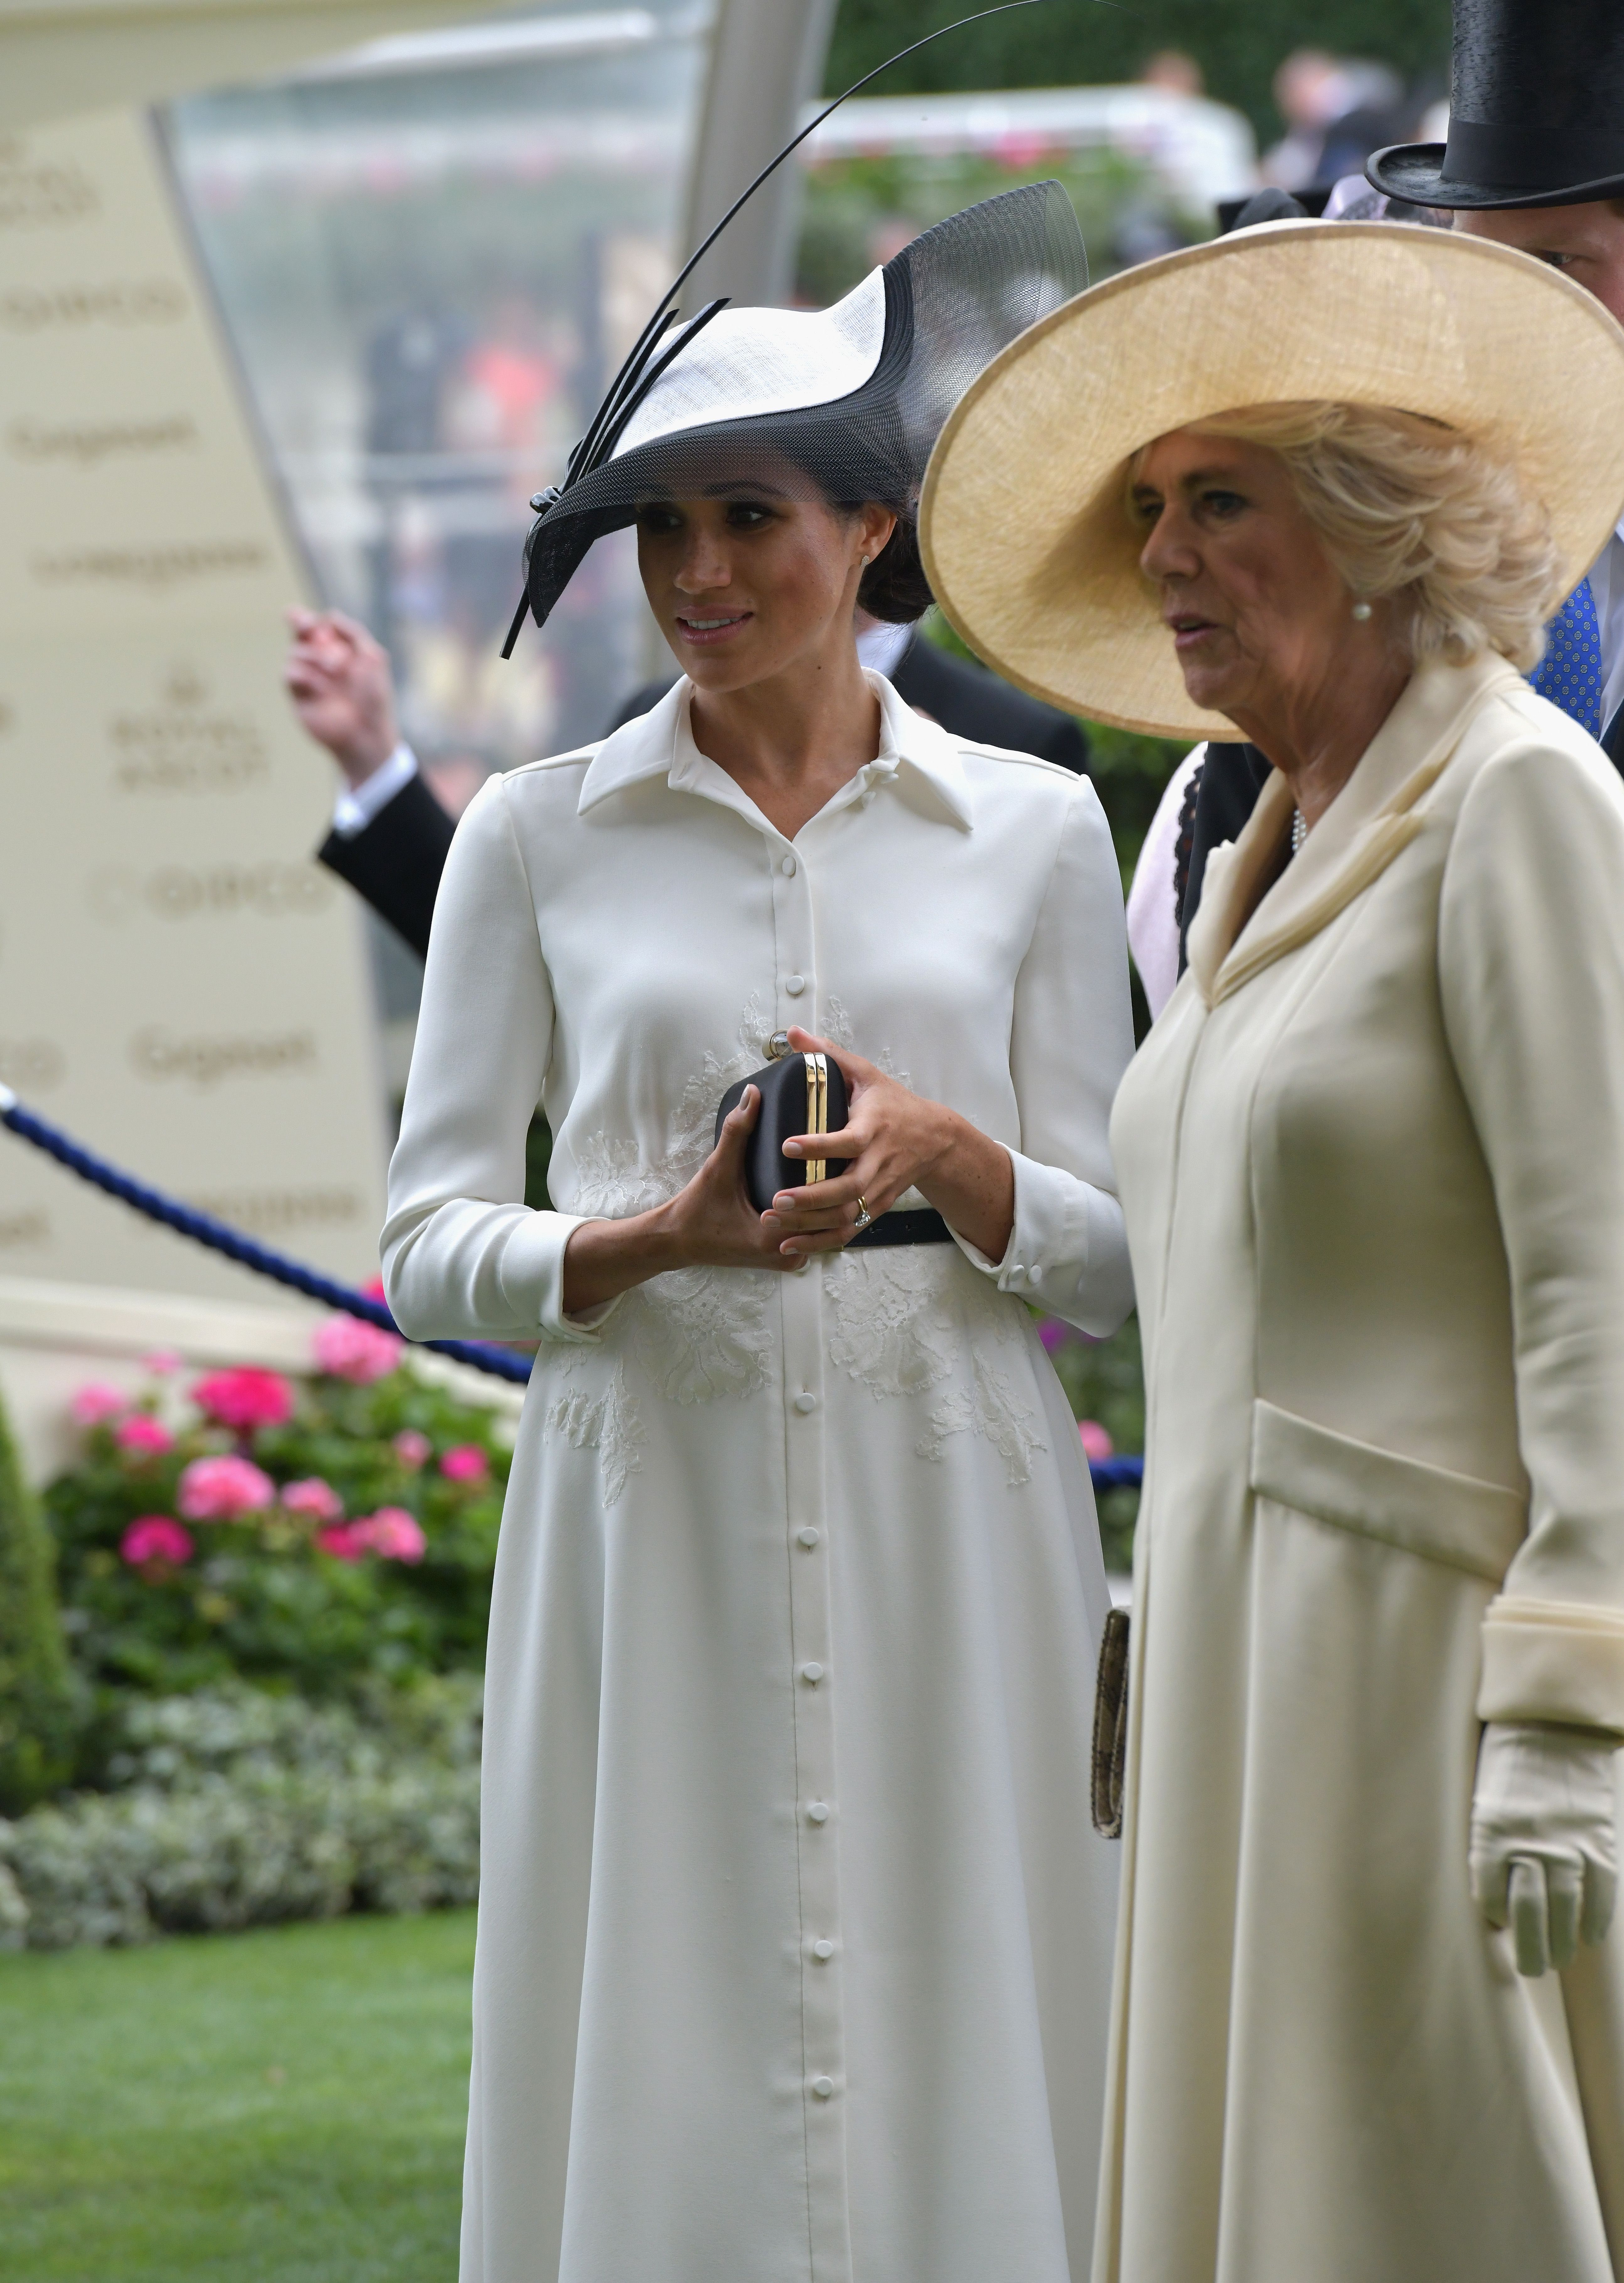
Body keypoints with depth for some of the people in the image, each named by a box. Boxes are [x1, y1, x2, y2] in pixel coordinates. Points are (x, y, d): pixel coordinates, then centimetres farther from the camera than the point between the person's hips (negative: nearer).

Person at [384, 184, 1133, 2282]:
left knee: (948, 2061, -2)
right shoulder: (539, 836, 6)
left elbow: (1118, 1258, 7)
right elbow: (431, 1245, 3)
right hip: (653, 1515, 0)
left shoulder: (1031, 830, 8)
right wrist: (664, 1238, -15)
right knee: (675, 2094, -3)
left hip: (946, 1504, 0)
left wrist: (939, 1156, -13)